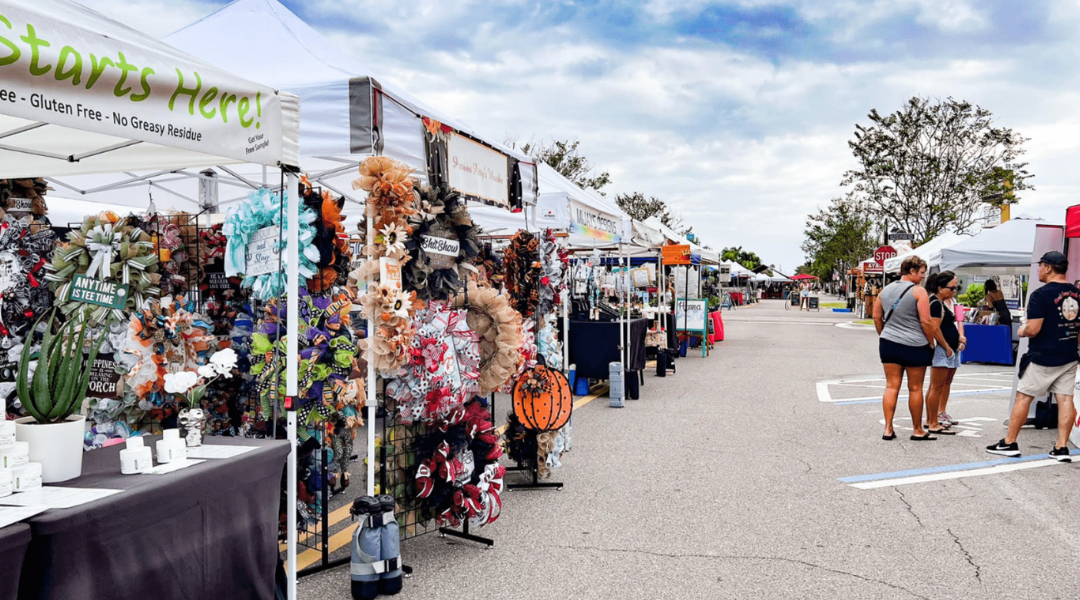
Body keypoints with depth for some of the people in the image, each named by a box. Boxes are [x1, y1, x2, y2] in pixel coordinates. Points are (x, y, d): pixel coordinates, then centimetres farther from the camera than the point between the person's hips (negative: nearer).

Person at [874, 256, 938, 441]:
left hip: (889, 344, 5)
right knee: (915, 389, 6)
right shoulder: (919, 291, -10)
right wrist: (931, 343, -2)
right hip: (915, 346, -5)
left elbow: (877, 317, 12)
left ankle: (888, 429, 5)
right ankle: (918, 430, 17)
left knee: (891, 386, 7)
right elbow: (925, 321, -13)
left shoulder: (886, 290, 8)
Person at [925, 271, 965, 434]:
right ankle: (933, 423, -4)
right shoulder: (936, 303, -17)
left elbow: (958, 320, 22)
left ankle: (941, 413, 32)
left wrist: (961, 336, 7)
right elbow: (935, 329, -21)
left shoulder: (951, 300, 14)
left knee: (947, 382, 19)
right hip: (941, 349, -10)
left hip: (952, 348, 10)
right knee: (937, 387, -7)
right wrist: (947, 348, -14)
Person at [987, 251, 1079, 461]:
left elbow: (1033, 329, -20)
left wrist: (1022, 331, 0)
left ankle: (1009, 443, 9)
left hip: (1043, 359, -7)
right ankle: (1061, 448, 8)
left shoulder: (1042, 294, -16)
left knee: (1023, 397, 2)